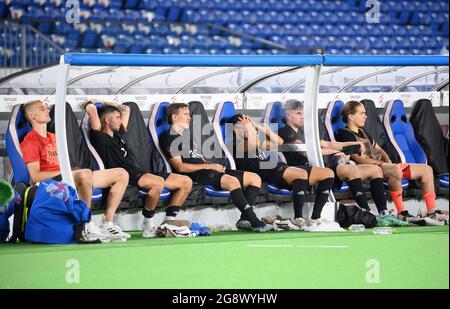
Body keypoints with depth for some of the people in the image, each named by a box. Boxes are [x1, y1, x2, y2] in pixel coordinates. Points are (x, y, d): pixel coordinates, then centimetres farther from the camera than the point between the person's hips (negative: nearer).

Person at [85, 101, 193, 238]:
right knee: (158, 182, -39)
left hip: (138, 173, 9)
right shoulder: (100, 138, 2)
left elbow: (126, 109, 41)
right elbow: (92, 110, -7)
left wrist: (108, 105, 35)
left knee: (186, 182, 0)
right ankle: (148, 226, -25)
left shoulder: (119, 134, 27)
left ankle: (168, 223, -3)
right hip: (126, 177, -9)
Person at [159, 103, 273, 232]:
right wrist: (208, 166, -14)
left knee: (254, 178, -3)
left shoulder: (187, 135, 31)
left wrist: (216, 166, 5)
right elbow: (180, 167, -10)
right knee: (233, 181, -35)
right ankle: (255, 222, -37)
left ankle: (244, 219, -19)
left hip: (208, 171, 9)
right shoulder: (168, 138, 2)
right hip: (196, 175, -9)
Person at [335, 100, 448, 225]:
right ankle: (401, 214, -38)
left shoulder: (363, 133, 27)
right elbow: (359, 159, -14)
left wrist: (388, 161, 5)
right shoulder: (344, 134, -4)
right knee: (396, 170, -42)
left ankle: (432, 212, -2)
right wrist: (381, 163, -15)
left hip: (383, 166, 10)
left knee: (426, 169, 3)